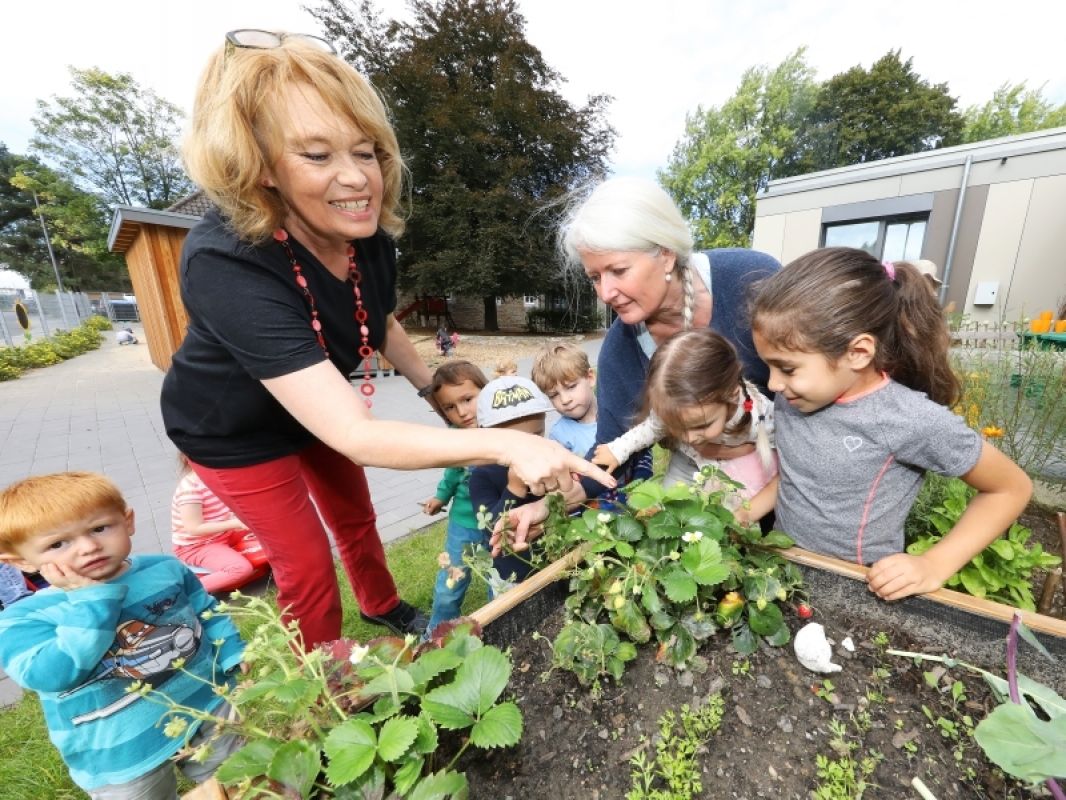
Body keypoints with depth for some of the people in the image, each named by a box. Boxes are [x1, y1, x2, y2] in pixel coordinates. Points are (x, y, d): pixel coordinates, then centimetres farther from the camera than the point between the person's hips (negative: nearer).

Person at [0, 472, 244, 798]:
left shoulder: (166, 569, -9)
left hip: (208, 705, 2)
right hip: (119, 749, -1)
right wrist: (94, 600, -31)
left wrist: (233, 655, -6)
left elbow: (208, 613, 3)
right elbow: (50, 676, -30)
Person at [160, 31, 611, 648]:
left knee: (356, 519, 22)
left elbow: (383, 325, 2)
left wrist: (436, 391, 4)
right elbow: (354, 435, -47)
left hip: (319, 409, 5)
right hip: (235, 429, -5)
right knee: (307, 564, 8)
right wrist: (505, 445, -52)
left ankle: (384, 608, 55)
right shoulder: (226, 264, -40)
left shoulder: (370, 238, -21)